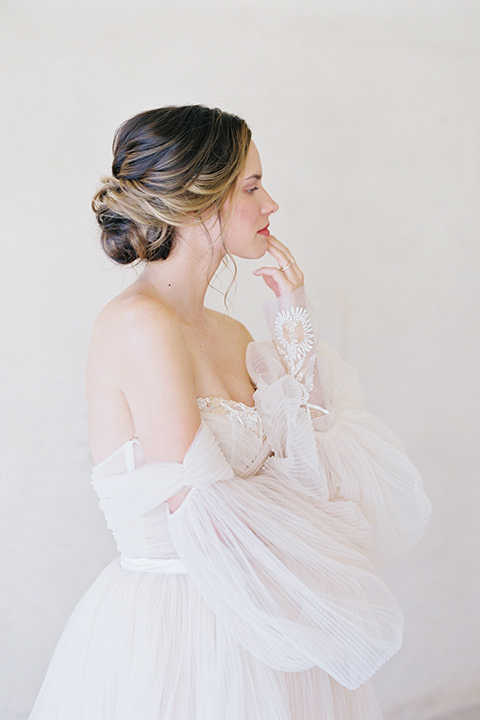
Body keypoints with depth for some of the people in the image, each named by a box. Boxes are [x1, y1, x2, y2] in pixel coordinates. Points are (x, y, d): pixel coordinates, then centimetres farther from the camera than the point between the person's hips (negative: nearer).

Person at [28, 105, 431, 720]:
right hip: (165, 635, -8)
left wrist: (295, 327, 1)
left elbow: (303, 474, 2)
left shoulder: (228, 333, 6)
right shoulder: (140, 324, -19)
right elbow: (204, 518, -21)